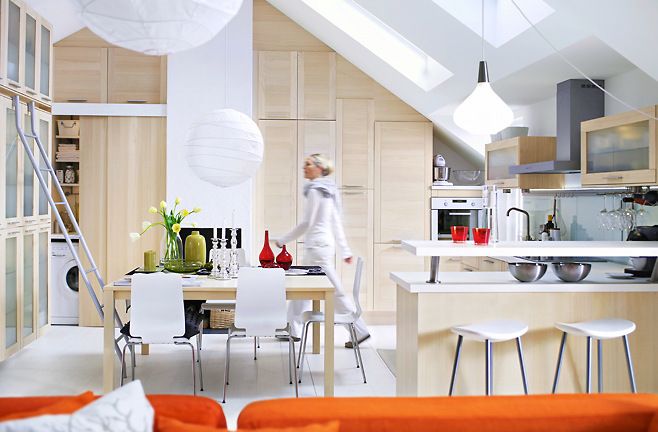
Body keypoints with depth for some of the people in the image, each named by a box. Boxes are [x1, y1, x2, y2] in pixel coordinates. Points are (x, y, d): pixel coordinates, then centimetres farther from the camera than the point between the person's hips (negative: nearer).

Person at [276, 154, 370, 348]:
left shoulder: (315, 191, -13)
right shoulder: (328, 190, 14)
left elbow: (306, 223, -15)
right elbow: (337, 223, 16)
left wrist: (282, 241, -7)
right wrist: (345, 250, 18)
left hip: (317, 246, -10)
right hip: (326, 243, 10)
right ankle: (294, 330, 20)